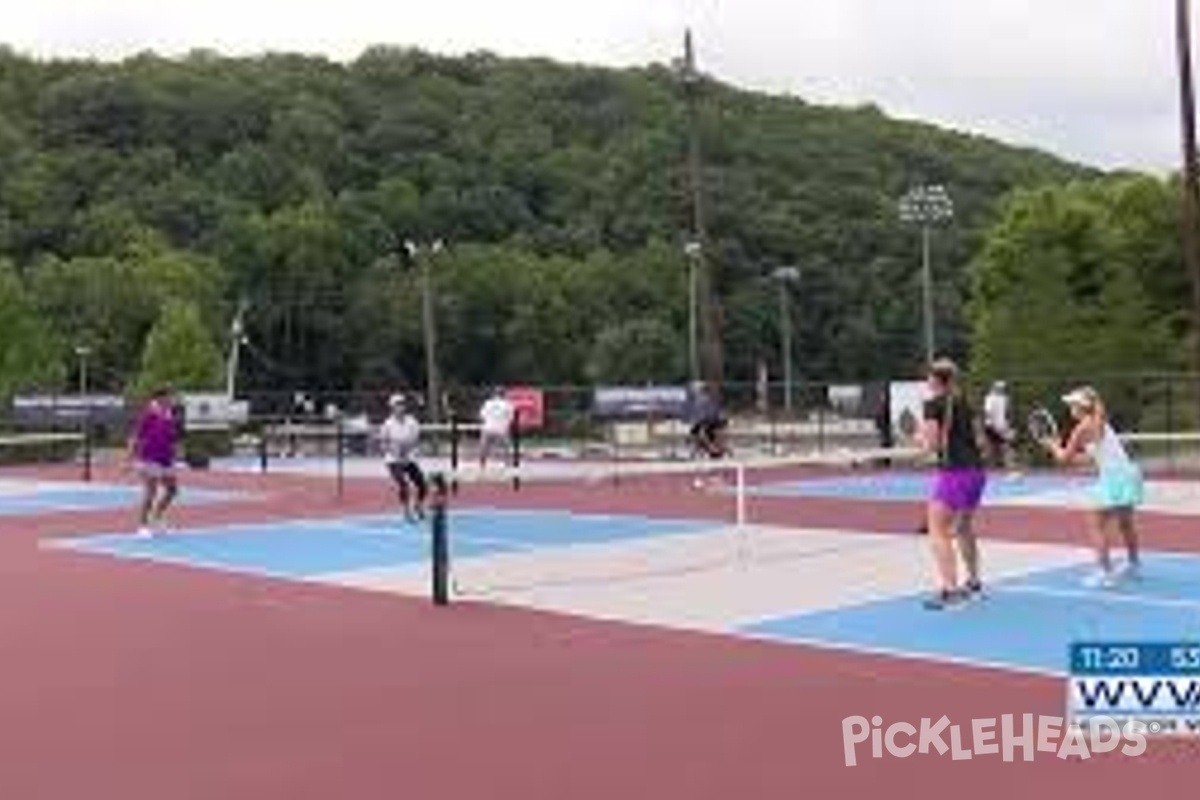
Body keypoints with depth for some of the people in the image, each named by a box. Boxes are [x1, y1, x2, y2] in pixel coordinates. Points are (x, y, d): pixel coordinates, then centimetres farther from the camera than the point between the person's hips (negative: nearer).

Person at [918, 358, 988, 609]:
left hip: (952, 472, -8)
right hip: (976, 469, 8)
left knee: (938, 531, -8)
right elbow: (976, 437, 17)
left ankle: (949, 588, -19)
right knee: (964, 527, 24)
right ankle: (973, 581, 34)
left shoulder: (933, 404, -6)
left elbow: (933, 445, -10)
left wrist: (923, 436, 10)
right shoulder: (965, 403, 15)